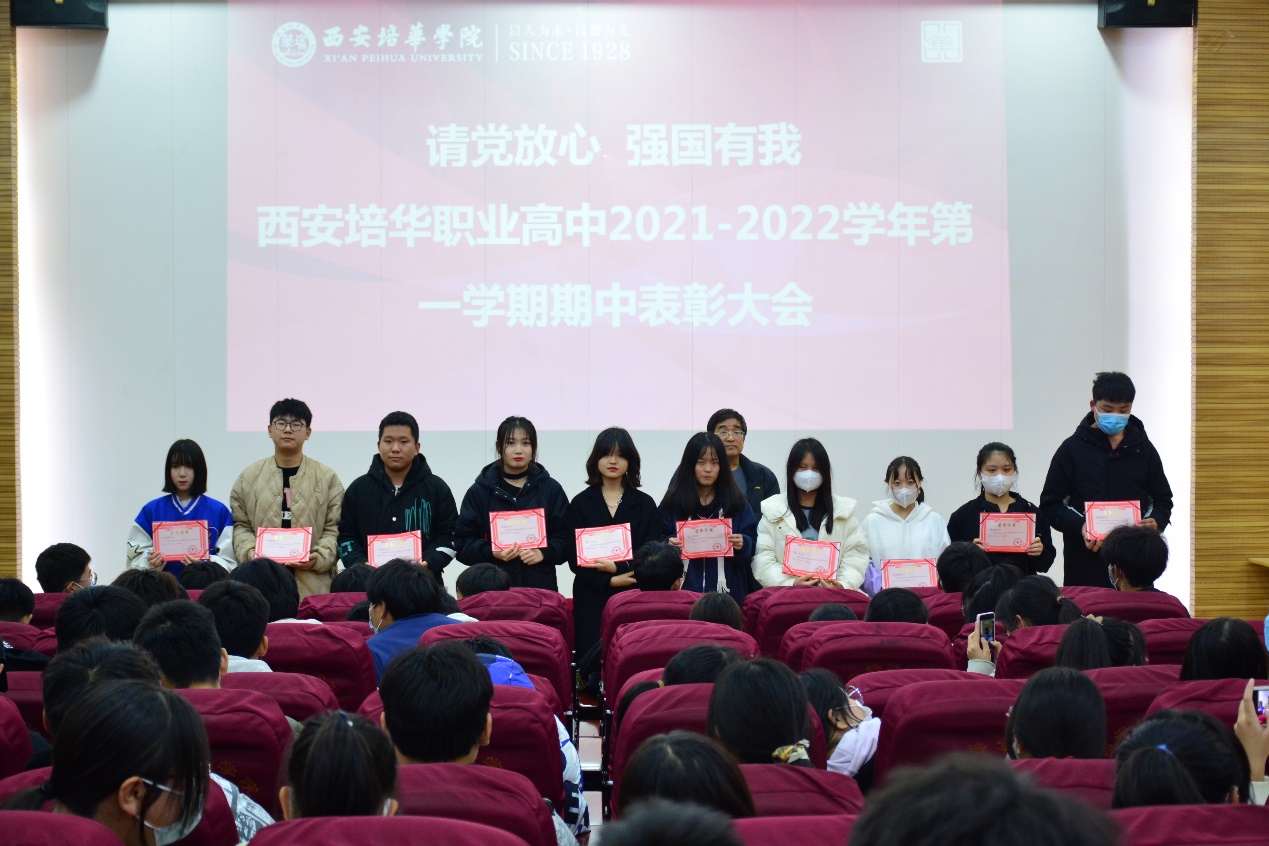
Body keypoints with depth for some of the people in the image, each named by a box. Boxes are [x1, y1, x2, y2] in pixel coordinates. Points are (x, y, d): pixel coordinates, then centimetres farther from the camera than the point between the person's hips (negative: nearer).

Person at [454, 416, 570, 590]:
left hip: (540, 587, 1)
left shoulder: (551, 489, 9)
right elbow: (462, 542, 5)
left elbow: (566, 538, 8)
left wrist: (543, 553, -12)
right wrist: (491, 553, -14)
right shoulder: (479, 491, 7)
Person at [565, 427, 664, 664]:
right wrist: (610, 581, -11)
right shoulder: (580, 504, 10)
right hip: (591, 601, 0)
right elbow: (574, 558, 2)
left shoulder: (645, 504, 11)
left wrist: (617, 567, -12)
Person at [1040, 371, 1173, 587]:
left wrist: (1156, 522, -5)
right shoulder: (1073, 448, 3)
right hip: (1084, 561, -2)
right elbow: (1050, 504, 3)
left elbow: (1163, 500, 18)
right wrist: (1080, 526, -15)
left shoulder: (1143, 449, 11)